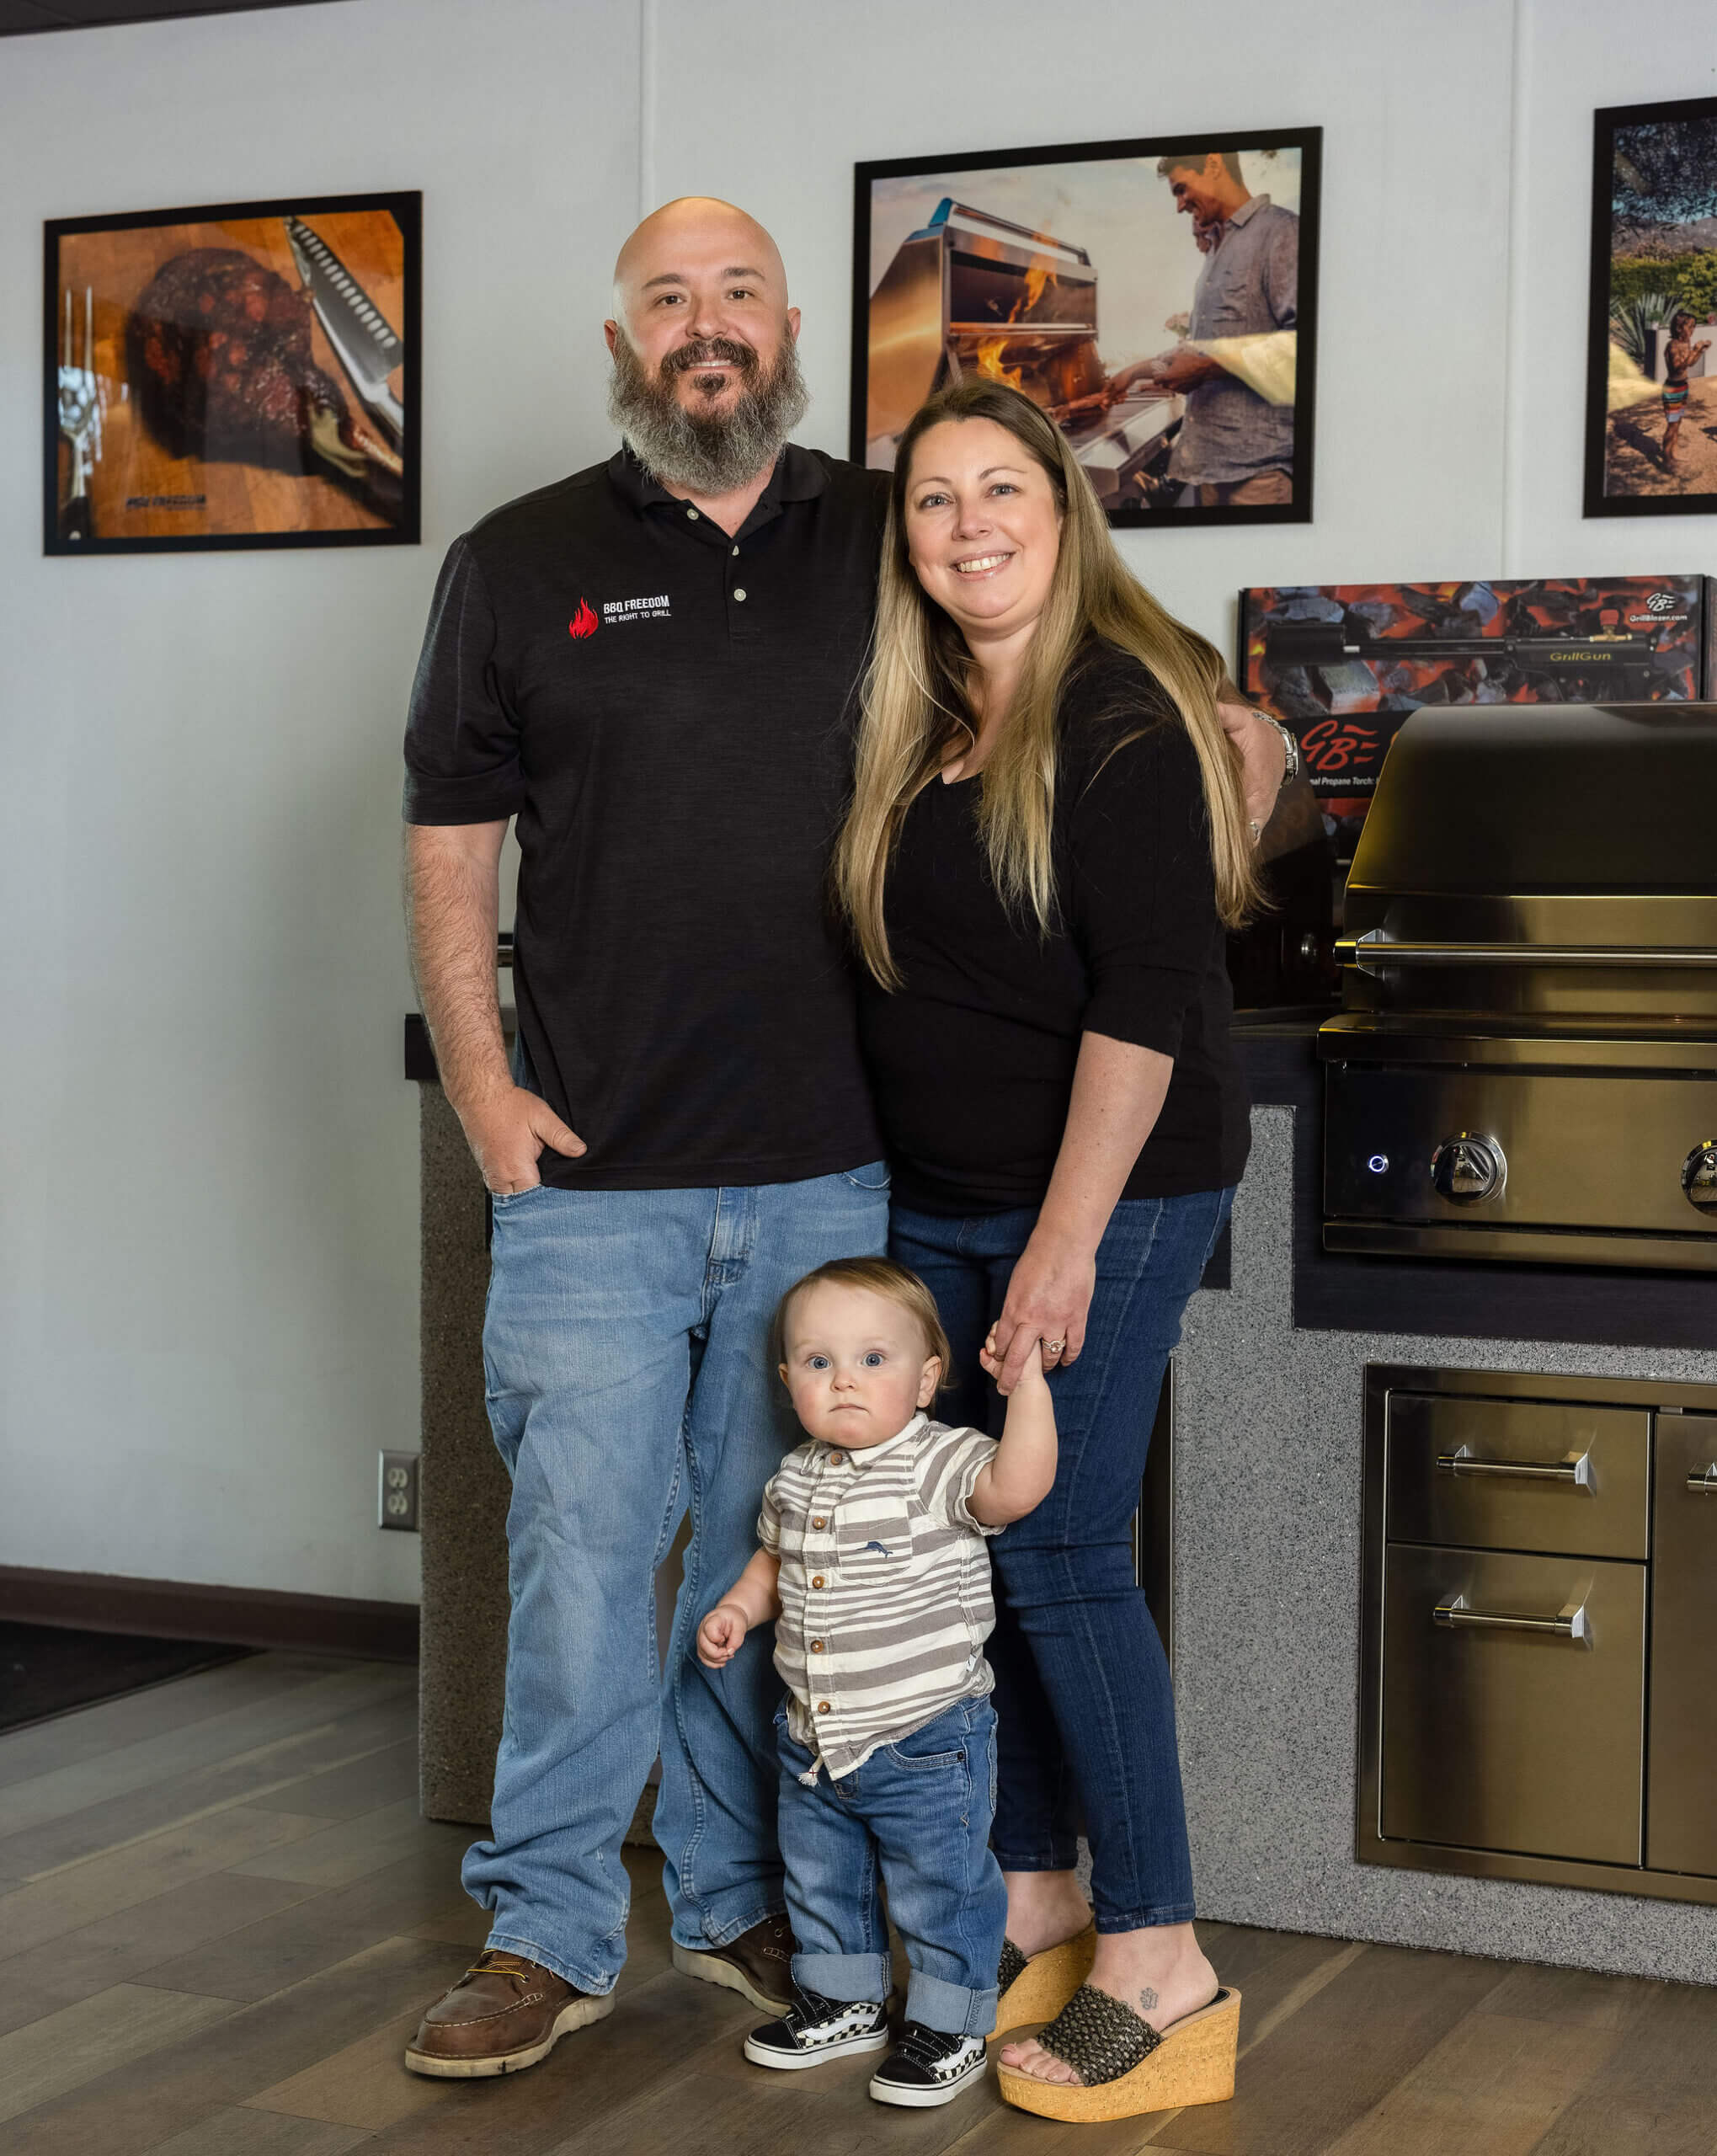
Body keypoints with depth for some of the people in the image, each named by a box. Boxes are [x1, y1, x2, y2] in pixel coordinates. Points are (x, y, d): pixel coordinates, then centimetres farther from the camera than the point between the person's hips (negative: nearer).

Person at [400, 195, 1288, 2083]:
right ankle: (550, 1930, 16)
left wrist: (1235, 732, 0)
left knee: (770, 1552, 11)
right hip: (592, 1176, -1)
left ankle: (741, 1902, 27)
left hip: (826, 1175, 1)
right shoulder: (518, 565, 5)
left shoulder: (892, 543, 7)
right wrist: (480, 1086, -3)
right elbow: (448, 844, 6)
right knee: (581, 1550, 1)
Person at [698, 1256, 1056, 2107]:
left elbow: (1016, 1487, -37)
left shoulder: (941, 1463, -17)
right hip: (814, 1740, 7)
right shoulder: (795, 1479, 3)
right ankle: (843, 2000, 41)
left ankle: (949, 2024, 23)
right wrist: (735, 1609, 5)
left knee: (940, 1890, 5)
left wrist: (1027, 1378, -41)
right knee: (820, 1878, 22)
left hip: (928, 1741, -6)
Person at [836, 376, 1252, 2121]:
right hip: (937, 1196, 8)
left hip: (1105, 1193, -7)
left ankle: (1162, 1975, 4)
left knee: (1057, 1551, -7)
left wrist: (1066, 1241, -22)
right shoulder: (921, 730, 11)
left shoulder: (1121, 717, -13)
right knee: (973, 1550, 9)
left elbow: (1144, 998, -19)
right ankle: (1036, 1915, 23)